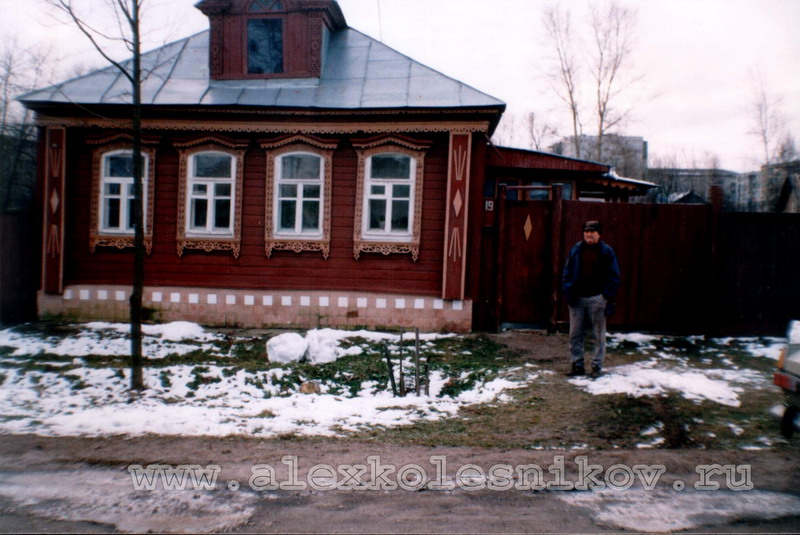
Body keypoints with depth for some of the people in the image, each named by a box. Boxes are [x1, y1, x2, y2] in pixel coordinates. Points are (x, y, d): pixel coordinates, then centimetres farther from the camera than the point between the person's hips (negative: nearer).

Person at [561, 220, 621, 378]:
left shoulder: (607, 252, 0)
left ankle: (597, 366, 13)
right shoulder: (576, 250, 8)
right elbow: (567, 273, 10)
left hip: (597, 298, -3)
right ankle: (577, 365, 16)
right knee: (575, 334, 6)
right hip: (577, 298, 3)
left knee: (599, 335, 4)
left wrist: (608, 298, -8)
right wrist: (568, 292, -2)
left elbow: (614, 277, -1)